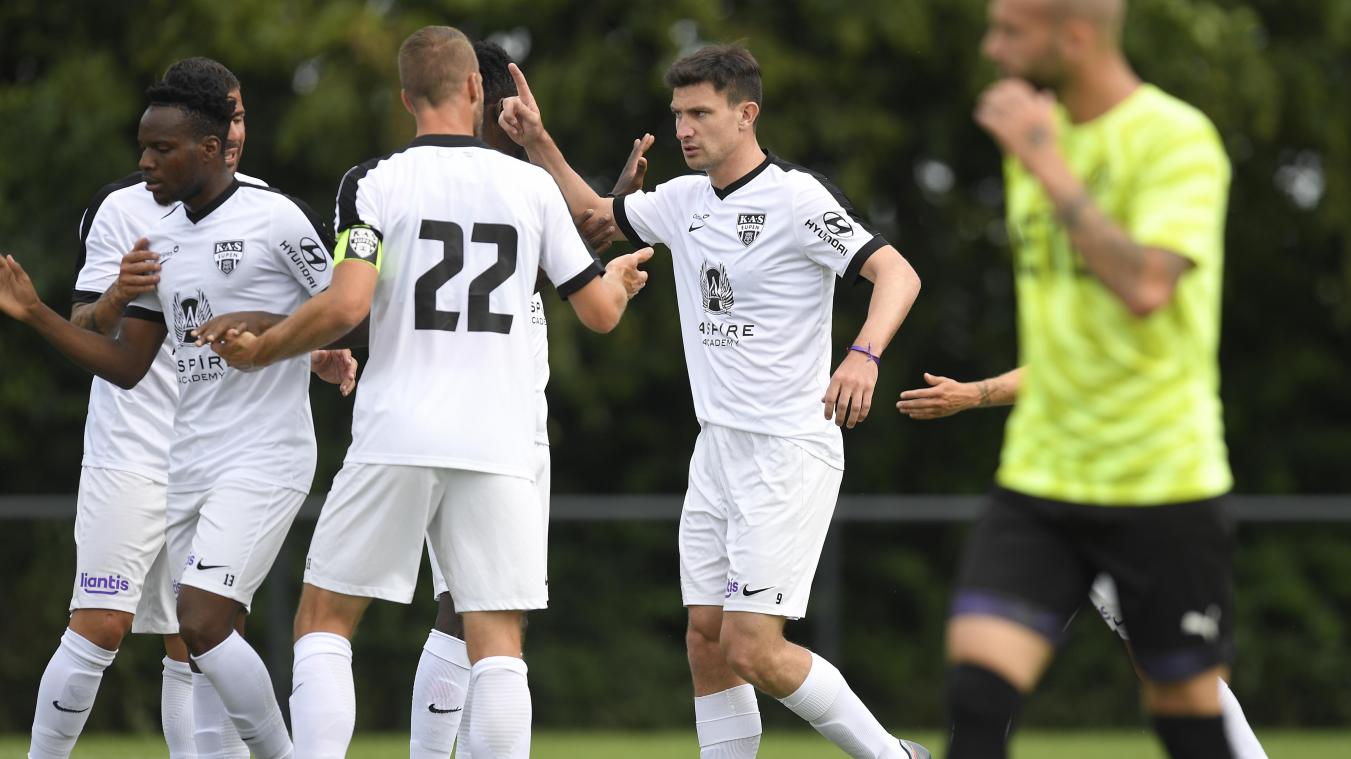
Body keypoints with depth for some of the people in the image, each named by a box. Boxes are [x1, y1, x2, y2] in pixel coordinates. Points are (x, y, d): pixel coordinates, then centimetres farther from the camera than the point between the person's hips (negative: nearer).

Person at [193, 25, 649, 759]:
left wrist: (257, 351, 2)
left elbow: (345, 305, -14)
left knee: (323, 622, 10)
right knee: (497, 647, 2)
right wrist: (620, 277, 35)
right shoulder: (532, 185, 6)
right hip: (498, 448, 2)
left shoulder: (375, 182, -1)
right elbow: (600, 312, 12)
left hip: (395, 442, -1)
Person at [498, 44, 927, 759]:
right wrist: (537, 142, 12)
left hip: (790, 453, -8)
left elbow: (897, 273, -21)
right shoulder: (684, 201, 10)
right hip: (718, 451, 8)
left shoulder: (796, 198, -13)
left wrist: (864, 355, -38)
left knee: (754, 650, -13)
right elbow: (590, 208, 27)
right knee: (707, 645, 4)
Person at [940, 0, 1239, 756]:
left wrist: (1046, 161, -23)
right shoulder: (1040, 133, 10)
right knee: (978, 677, -12)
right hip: (1039, 473, 5)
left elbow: (1145, 287, -28)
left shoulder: (1176, 139, -13)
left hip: (1163, 481, -5)